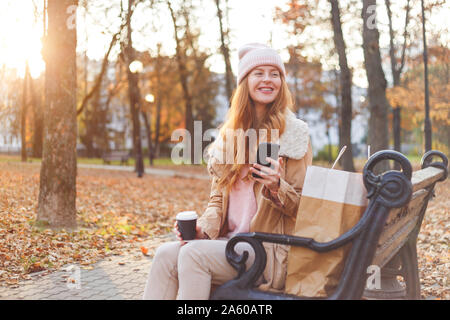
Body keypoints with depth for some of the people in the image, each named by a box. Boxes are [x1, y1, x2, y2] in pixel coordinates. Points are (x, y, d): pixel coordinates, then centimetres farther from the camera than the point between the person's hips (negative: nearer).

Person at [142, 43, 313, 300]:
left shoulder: (294, 134, -1)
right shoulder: (230, 134, 15)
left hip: (270, 250, -5)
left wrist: (277, 187, -21)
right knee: (166, 254, -19)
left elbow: (303, 206, -1)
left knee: (194, 254, -27)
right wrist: (202, 228, -4)